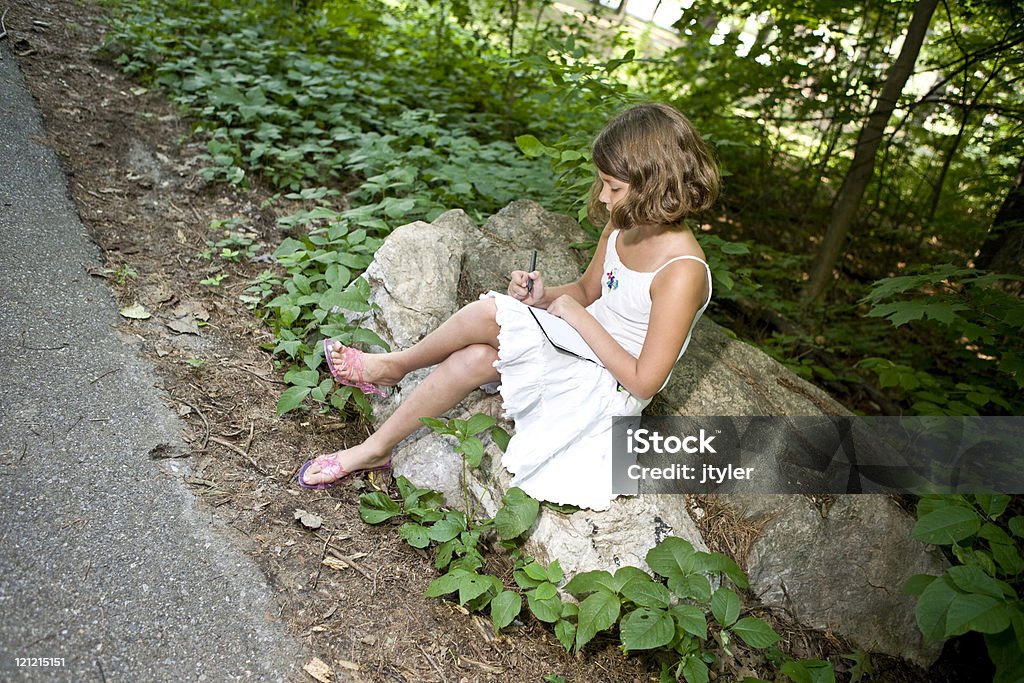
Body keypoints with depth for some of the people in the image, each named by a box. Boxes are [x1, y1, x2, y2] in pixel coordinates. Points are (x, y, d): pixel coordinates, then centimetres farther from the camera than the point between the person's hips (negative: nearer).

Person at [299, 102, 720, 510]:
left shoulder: (682, 272, -26)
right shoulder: (621, 229, -2)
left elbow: (644, 382, -24)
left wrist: (580, 318, -21)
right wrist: (544, 296, -7)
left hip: (609, 391, -7)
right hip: (581, 352, 7)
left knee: (488, 315, -23)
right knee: (474, 359, -18)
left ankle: (395, 365, 3)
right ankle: (377, 448, 4)